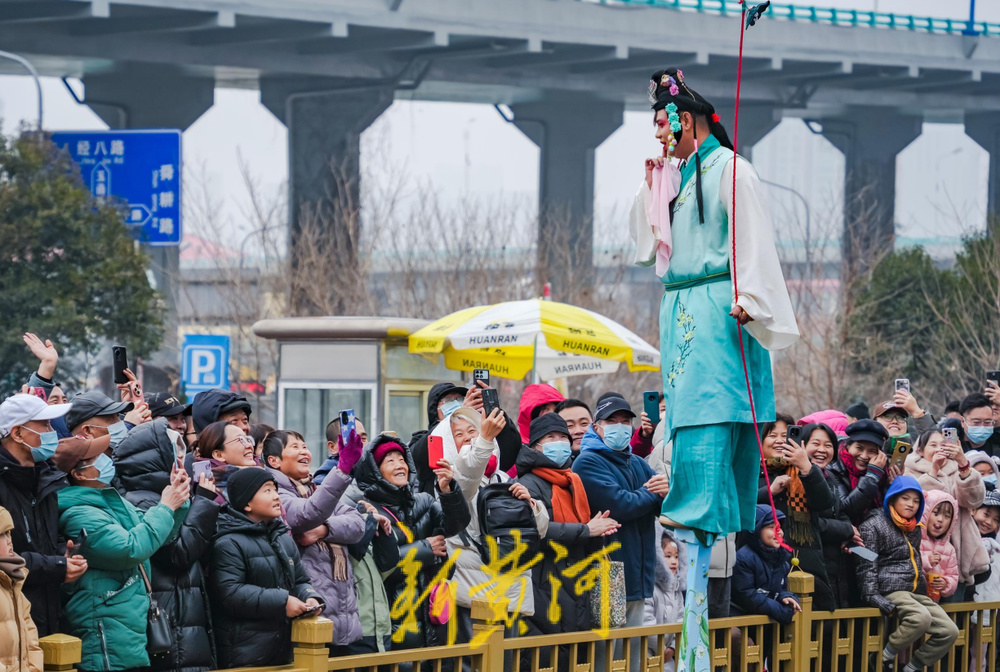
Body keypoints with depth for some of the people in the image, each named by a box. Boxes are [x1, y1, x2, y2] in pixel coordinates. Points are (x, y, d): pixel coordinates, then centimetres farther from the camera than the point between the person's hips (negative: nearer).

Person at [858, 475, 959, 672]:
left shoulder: (914, 530, 22)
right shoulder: (873, 526, 1)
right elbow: (867, 565, -7)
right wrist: (872, 596, -17)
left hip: (916, 593, 8)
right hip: (891, 591, -8)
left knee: (949, 631, -10)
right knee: (921, 618, -35)